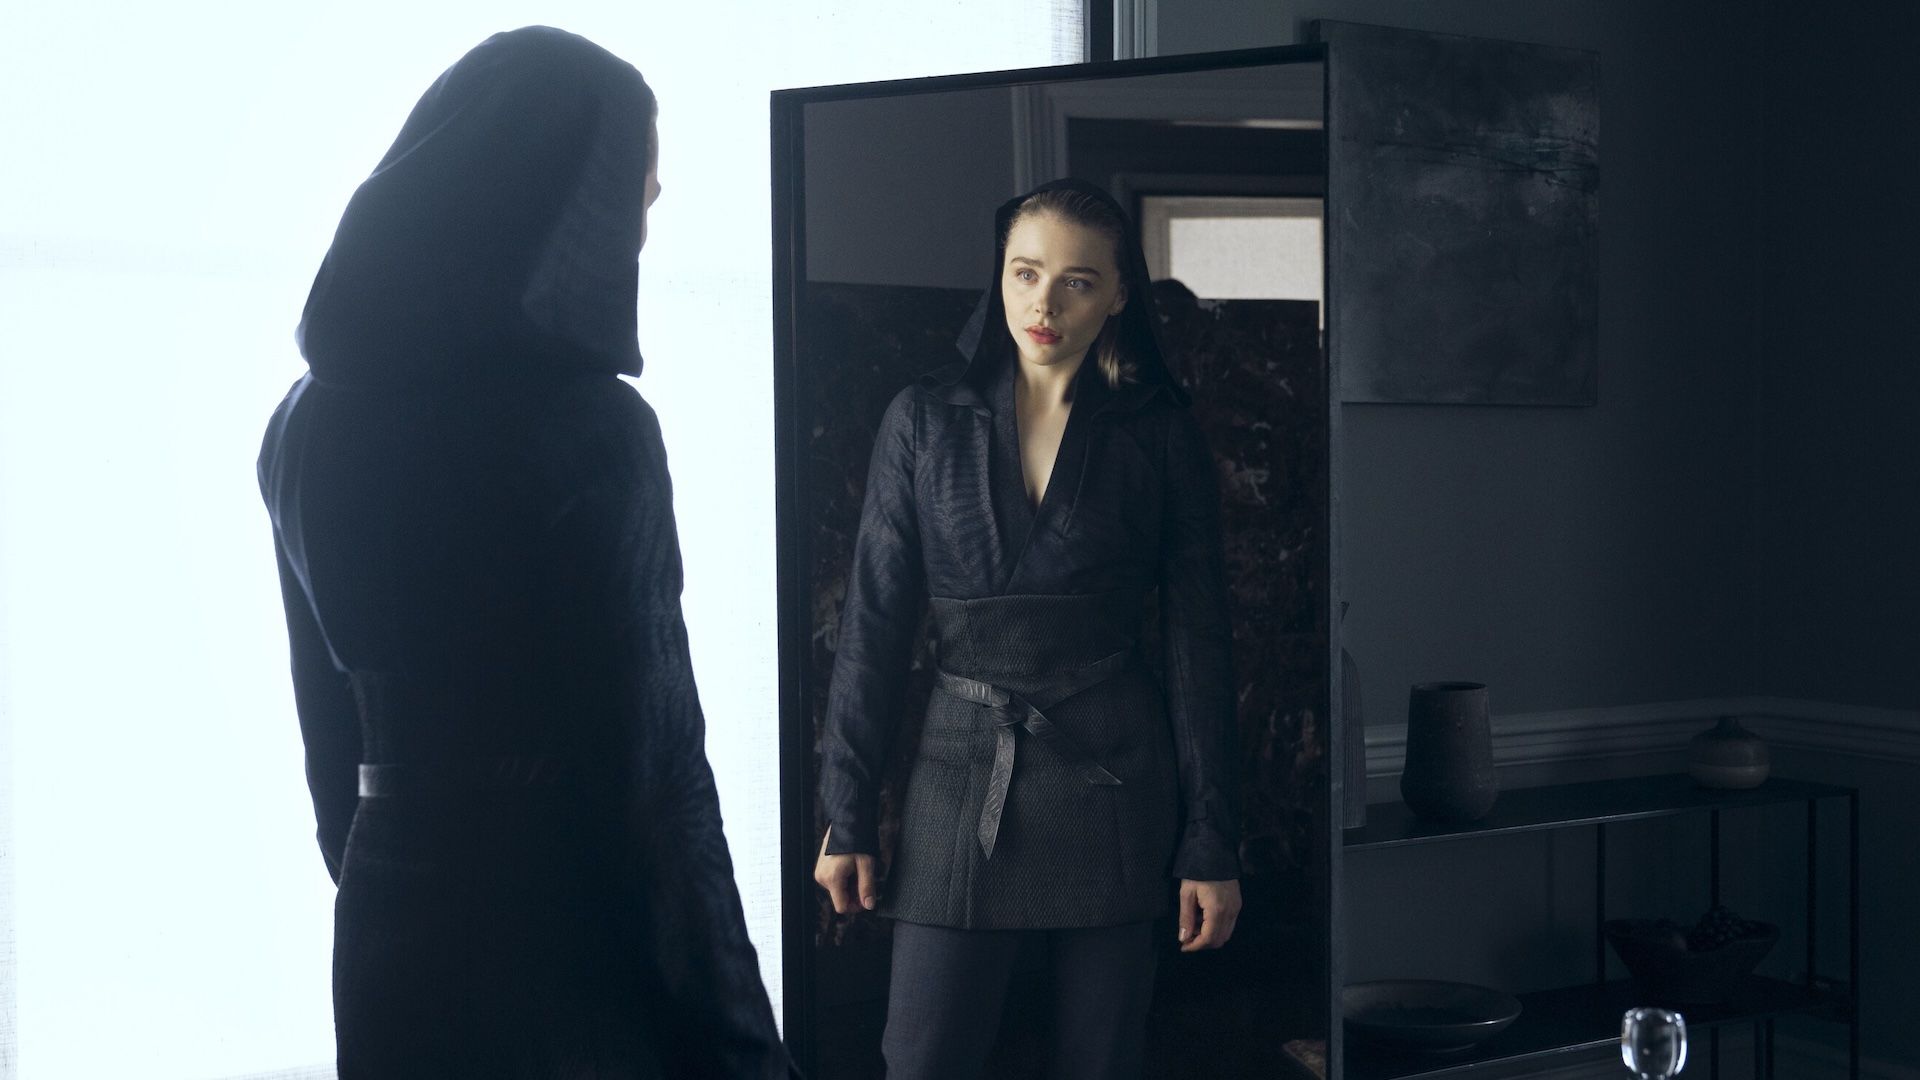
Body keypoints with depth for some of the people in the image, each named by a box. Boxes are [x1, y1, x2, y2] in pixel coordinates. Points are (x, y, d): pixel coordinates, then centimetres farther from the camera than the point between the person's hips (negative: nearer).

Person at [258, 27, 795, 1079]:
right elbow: (655, 769, -17)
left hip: (391, 944, 7)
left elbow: (332, 726, 11)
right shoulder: (586, 427, -17)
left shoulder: (311, 420, 4)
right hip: (573, 953, -7)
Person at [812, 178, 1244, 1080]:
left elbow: (1199, 644, 3)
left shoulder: (1159, 435, 2)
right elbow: (873, 624, 4)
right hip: (963, 774, 0)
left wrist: (1212, 845, -1)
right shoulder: (926, 420, 3)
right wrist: (847, 817, 1)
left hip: (1111, 782, 0)